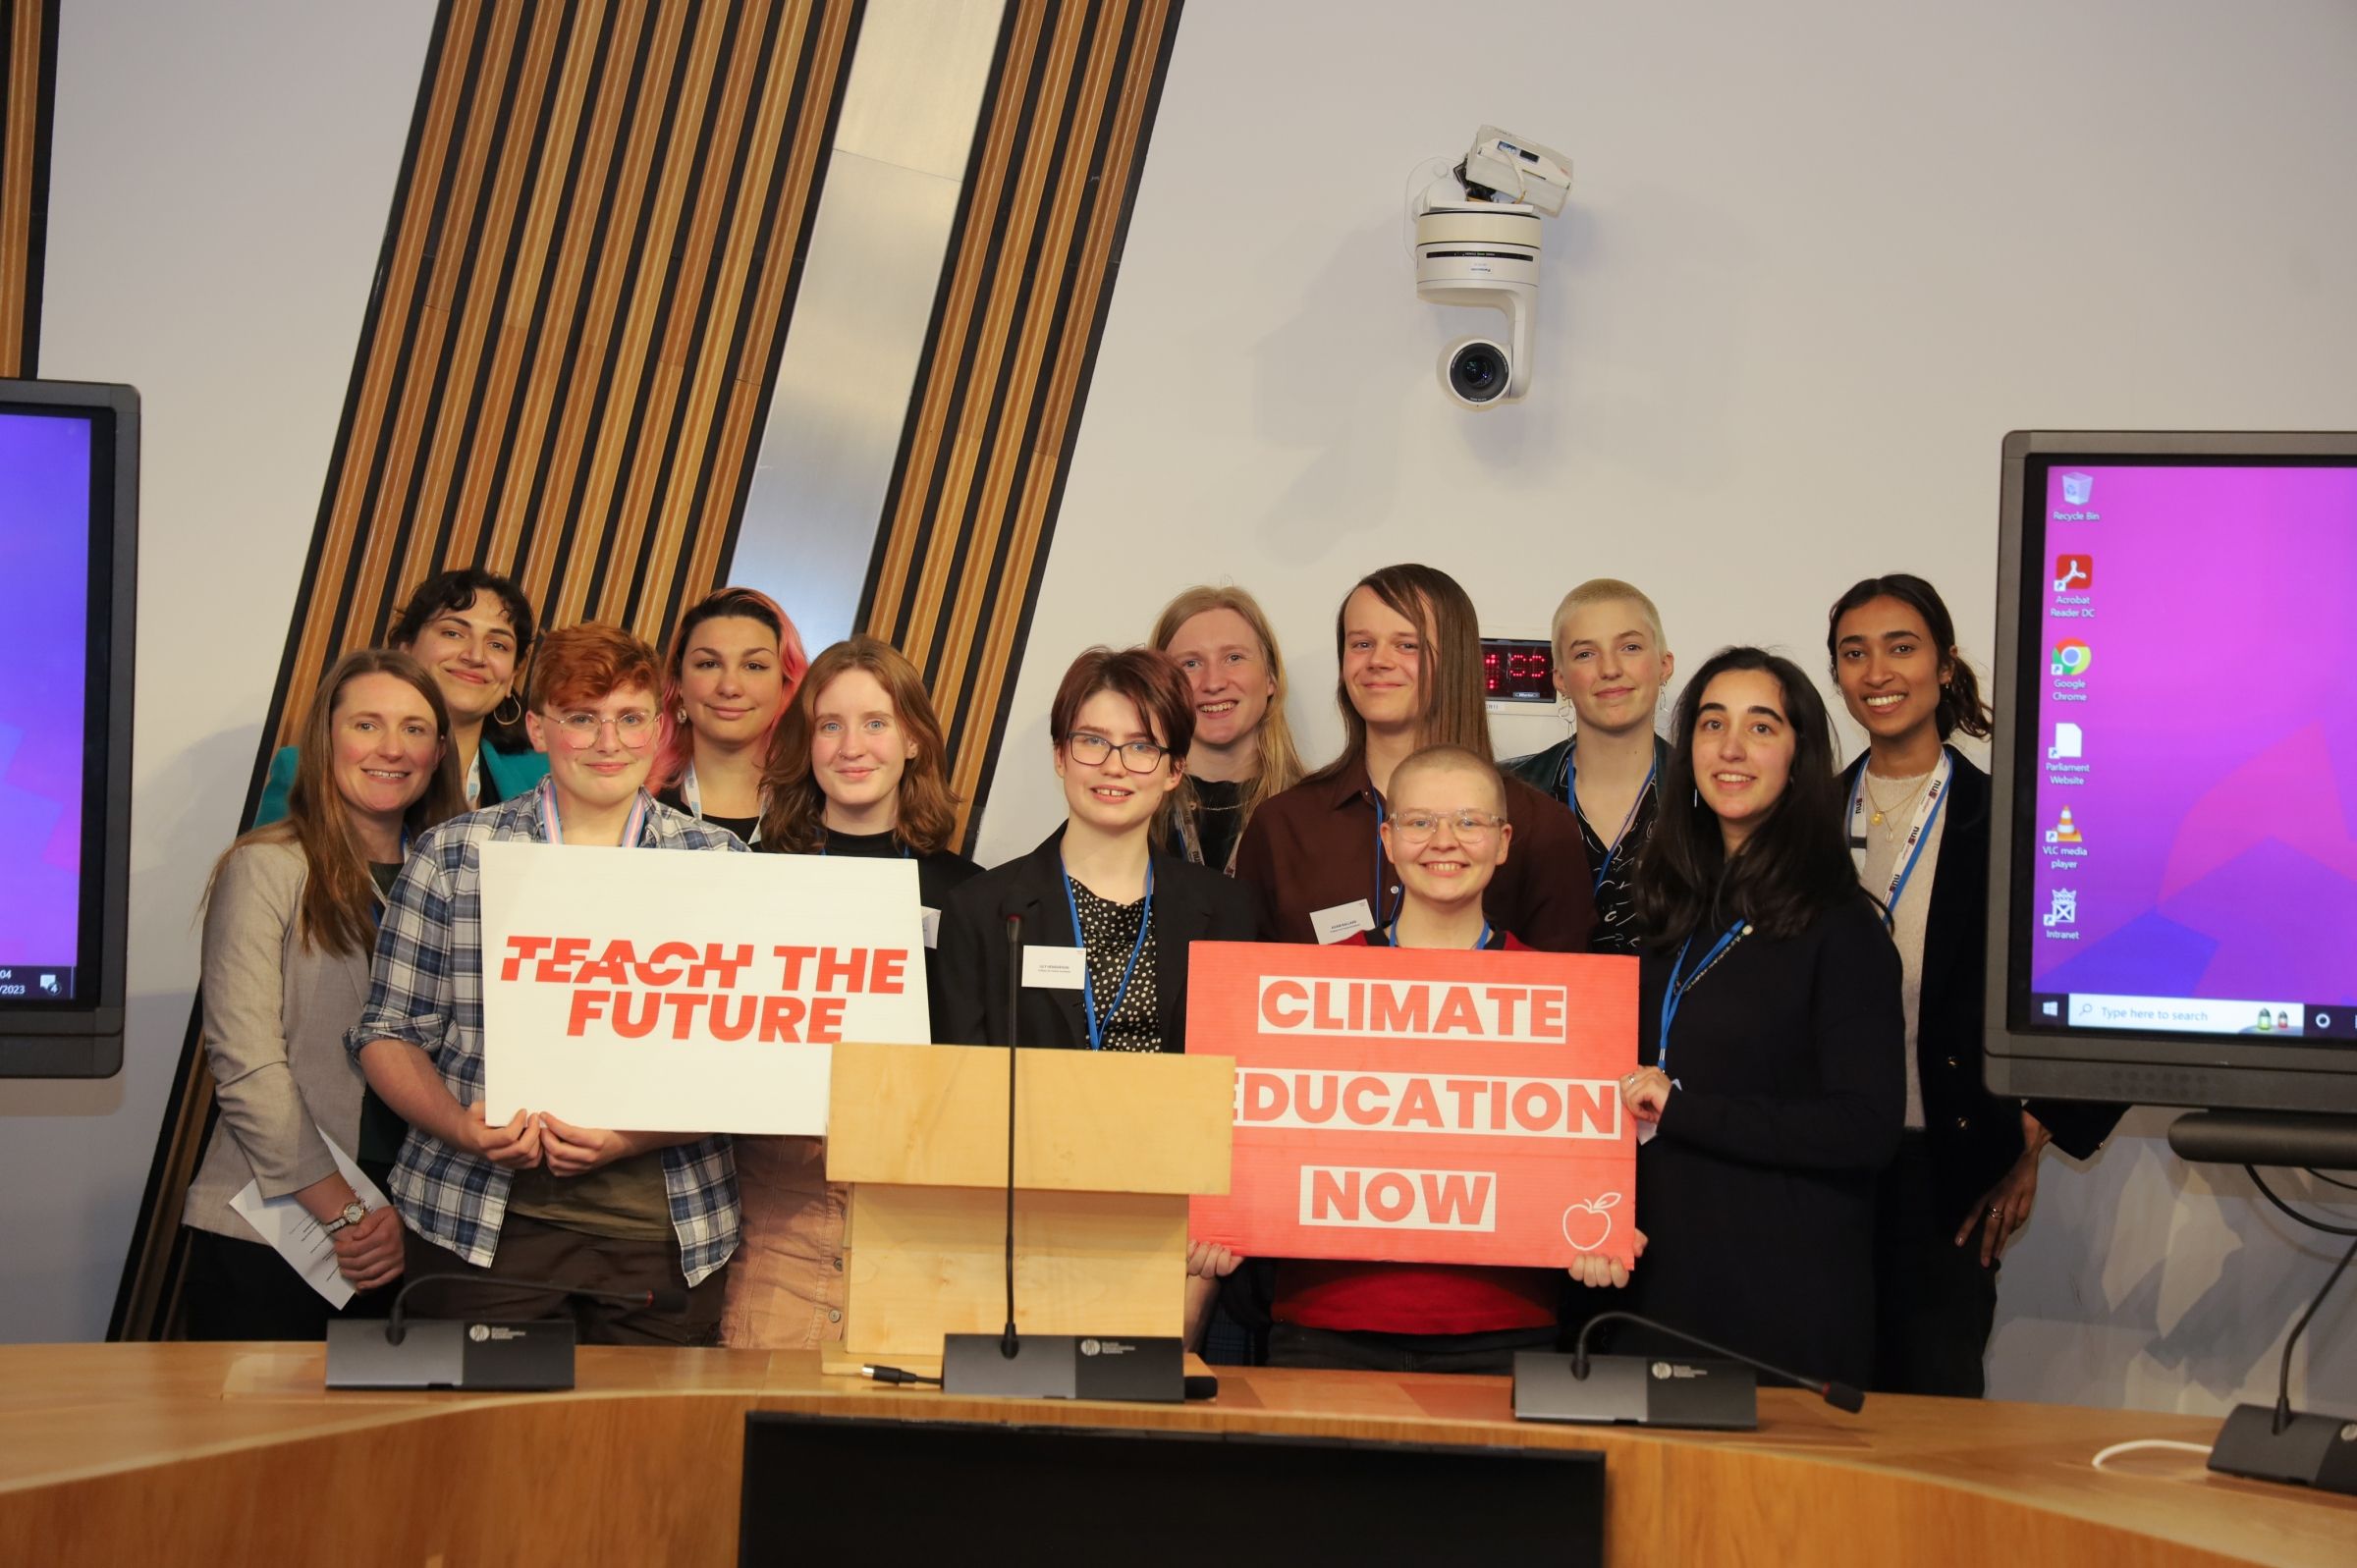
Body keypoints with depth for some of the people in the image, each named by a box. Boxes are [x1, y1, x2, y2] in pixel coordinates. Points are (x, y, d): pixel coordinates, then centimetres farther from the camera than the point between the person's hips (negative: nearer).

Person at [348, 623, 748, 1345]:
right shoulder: (453, 854, 6)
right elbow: (389, 1032, 8)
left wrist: (636, 1137, -12)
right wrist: (462, 1127, -12)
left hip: (665, 1228, 1)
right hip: (485, 1222, -1)